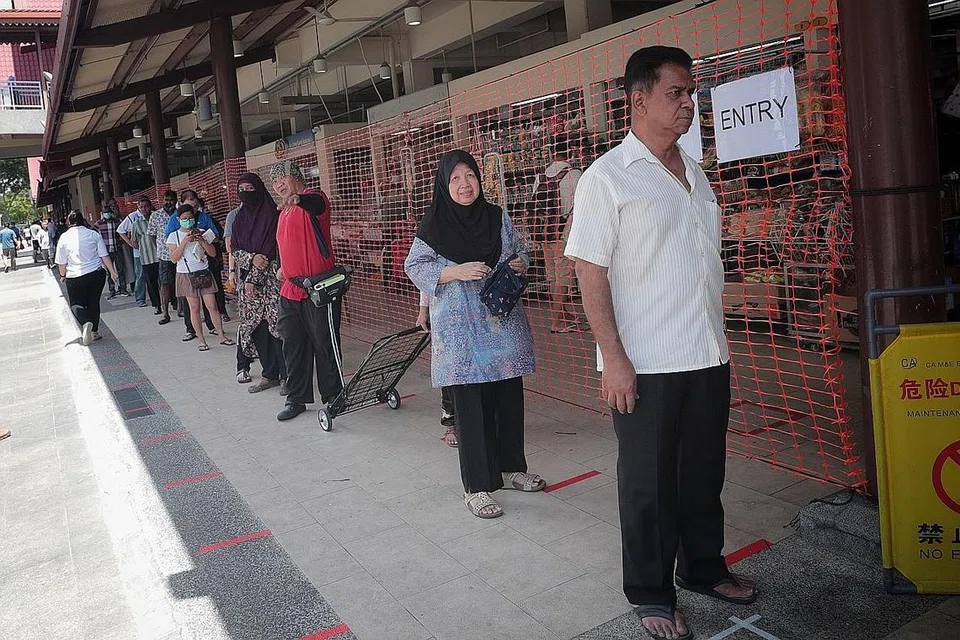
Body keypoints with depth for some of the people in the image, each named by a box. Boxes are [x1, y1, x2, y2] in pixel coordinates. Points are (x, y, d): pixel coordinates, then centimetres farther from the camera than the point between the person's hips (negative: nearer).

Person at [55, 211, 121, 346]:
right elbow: (104, 256, -2)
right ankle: (94, 331, 18)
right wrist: (112, 271, 2)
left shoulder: (64, 237, -1)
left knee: (76, 304, 7)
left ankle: (85, 323, -21)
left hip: (74, 277, -1)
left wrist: (62, 275, 18)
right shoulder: (94, 234, 1)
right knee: (94, 302, 13)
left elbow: (61, 262, 3)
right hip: (96, 274, 2)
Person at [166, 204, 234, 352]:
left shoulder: (201, 233, 5)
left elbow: (213, 253, 2)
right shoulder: (174, 236, 1)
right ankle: (201, 339, 7)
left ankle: (222, 336, 4)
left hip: (203, 273, 1)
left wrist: (202, 241, -14)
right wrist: (184, 242, -17)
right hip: (186, 275, -1)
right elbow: (174, 258, -8)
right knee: (194, 308, 0)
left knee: (212, 306, -3)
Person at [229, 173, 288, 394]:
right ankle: (269, 374, 16)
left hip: (270, 280, -6)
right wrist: (252, 258, -14)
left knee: (276, 326, -6)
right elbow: (235, 250, 7)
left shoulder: (272, 214, -5)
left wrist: (253, 278, -12)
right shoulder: (238, 218, 12)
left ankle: (286, 376, 1)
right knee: (257, 329, 7)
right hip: (247, 280, 6)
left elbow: (269, 249, -10)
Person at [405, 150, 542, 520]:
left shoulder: (498, 218, 7)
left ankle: (511, 468, 30)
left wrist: (519, 264, -6)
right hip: (462, 330, -4)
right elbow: (414, 267, -4)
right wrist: (456, 272, -17)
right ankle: (477, 487, 10)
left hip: (504, 323, 4)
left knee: (509, 396, 11)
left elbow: (521, 251, 17)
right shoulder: (433, 225, -3)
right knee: (472, 404, -1)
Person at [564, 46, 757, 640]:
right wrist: (613, 358, -17)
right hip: (646, 364, -6)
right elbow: (591, 272, -13)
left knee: (704, 470, 18)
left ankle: (704, 566, 37)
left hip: (708, 356, 7)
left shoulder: (695, 173, 12)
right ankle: (651, 592, 23)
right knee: (649, 481, 6)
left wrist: (717, 337, 16)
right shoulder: (608, 177, -9)